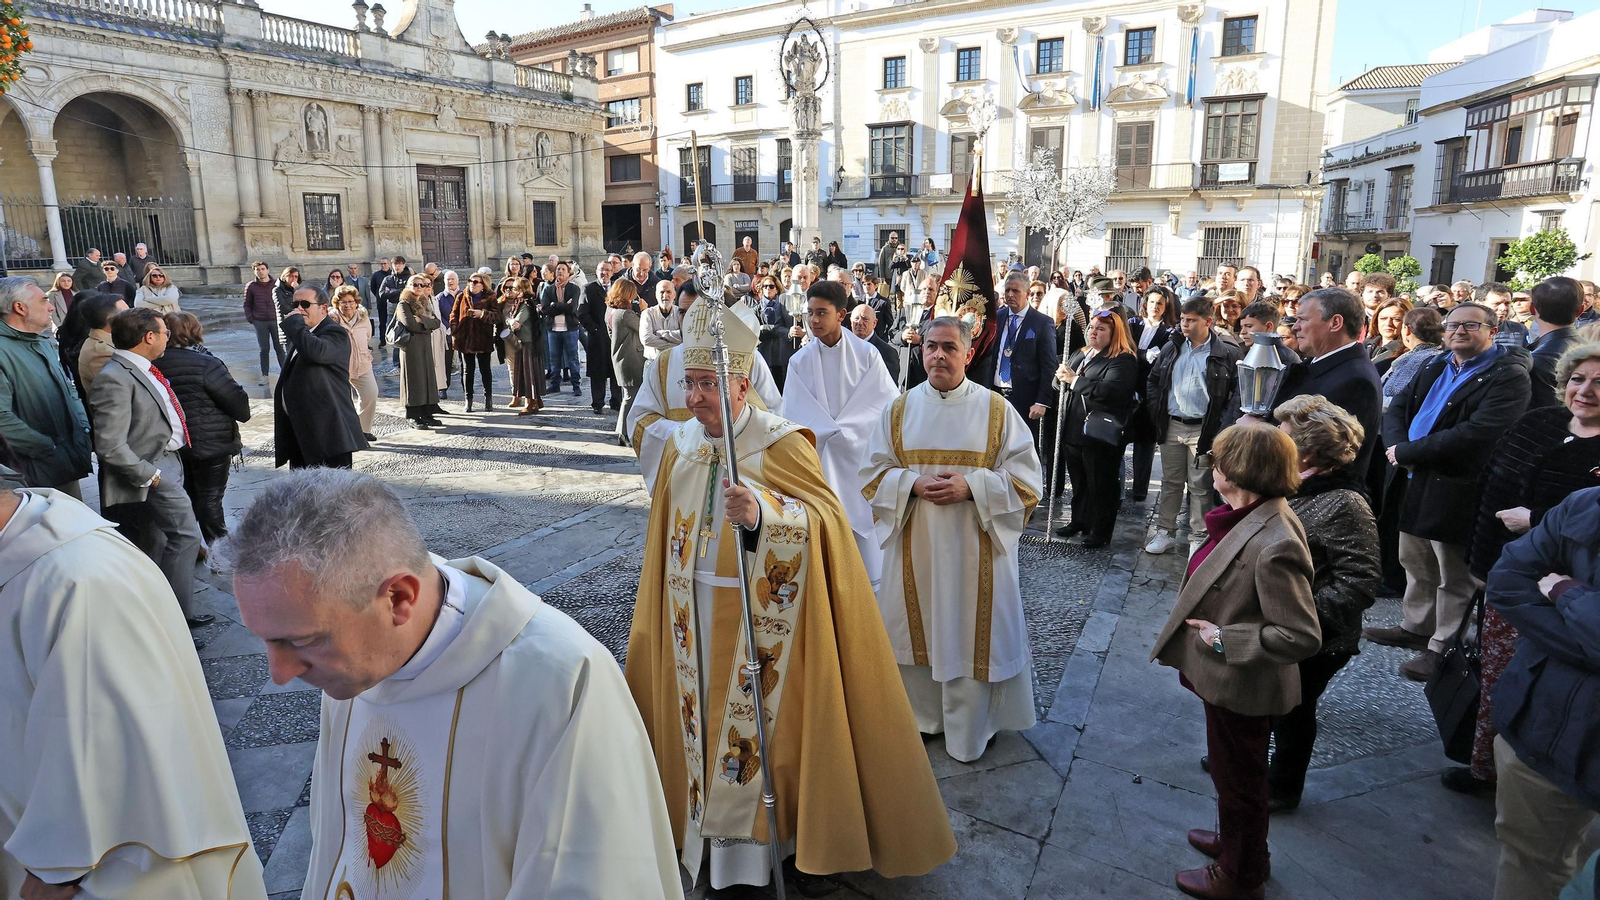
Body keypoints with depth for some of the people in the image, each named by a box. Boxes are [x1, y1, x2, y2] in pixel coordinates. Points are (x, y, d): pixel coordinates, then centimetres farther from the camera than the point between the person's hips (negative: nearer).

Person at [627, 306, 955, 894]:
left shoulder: (781, 444, -15)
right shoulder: (681, 445, 4)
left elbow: (827, 517, -23)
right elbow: (670, 538, 13)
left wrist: (762, 513, -40)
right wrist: (666, 612, 16)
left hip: (765, 617, -5)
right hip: (698, 618, 6)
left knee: (771, 719, 4)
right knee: (712, 716, 13)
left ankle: (803, 841, 25)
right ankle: (727, 842, 32)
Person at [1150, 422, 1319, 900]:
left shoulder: (1273, 546, -33)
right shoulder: (1252, 516, -5)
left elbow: (1302, 637, -30)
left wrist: (1224, 640, -25)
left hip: (1240, 686, -8)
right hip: (1228, 677, 8)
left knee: (1237, 778, 14)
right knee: (1231, 771, 29)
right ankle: (1235, 841, 52)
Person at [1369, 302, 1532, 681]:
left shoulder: (1507, 377, -13)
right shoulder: (1436, 368, 12)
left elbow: (1471, 436, -25)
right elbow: (1398, 407, 10)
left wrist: (1406, 452, -19)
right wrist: (1396, 444, -11)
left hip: (1457, 491, -8)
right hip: (1417, 481, 8)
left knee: (1453, 578, 4)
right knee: (1416, 564, 21)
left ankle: (1442, 647, 16)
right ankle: (1416, 628, 37)